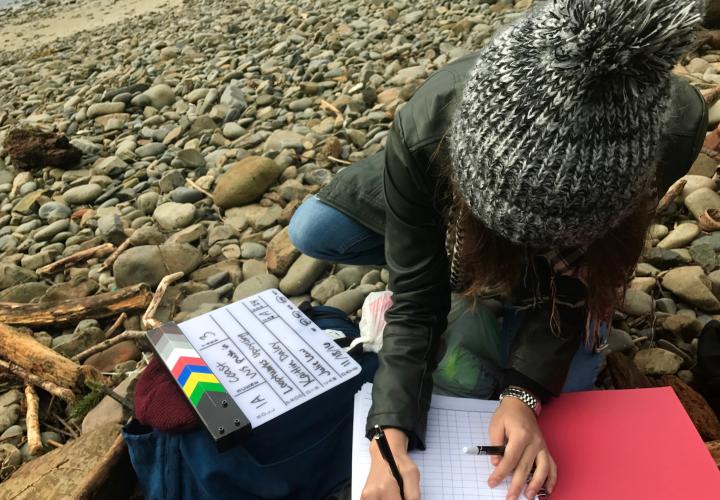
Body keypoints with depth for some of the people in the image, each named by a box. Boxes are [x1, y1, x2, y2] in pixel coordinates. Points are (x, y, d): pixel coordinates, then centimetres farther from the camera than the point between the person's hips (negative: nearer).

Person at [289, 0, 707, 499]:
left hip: (581, 234, 0)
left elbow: (570, 280, -26)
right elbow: (416, 301, -32)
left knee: (561, 381, -15)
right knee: (310, 231, -13)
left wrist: (523, 394, -36)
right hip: (455, 207, 1)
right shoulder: (425, 133, -41)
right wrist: (392, 433, -42)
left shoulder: (675, 128, -39)